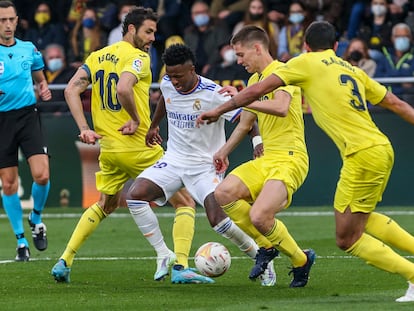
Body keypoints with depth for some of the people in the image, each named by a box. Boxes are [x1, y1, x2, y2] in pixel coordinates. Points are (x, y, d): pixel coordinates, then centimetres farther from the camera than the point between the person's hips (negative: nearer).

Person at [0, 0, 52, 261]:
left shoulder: (29, 49, 7)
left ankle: (36, 219, 15)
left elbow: (40, 78, 22)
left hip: (28, 115, 1)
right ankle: (21, 241, 15)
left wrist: (44, 88, 0)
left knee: (42, 174, -15)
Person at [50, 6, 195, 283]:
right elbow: (123, 88, -30)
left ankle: (65, 262, 19)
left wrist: (84, 128, 2)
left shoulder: (98, 57, 10)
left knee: (105, 206, 27)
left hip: (108, 150, 7)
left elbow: (71, 90, 5)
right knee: (185, 203, 5)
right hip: (139, 149, -7)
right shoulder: (138, 57, -12)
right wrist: (136, 120, -16)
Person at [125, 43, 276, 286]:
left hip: (205, 165, -6)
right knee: (135, 195, -17)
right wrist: (154, 126, 38)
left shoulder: (212, 93, -19)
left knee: (218, 219, -24)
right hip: (173, 160, 6)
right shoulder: (167, 85, -1)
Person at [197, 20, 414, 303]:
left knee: (347, 239, 0)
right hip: (383, 149, 8)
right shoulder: (354, 71, 20)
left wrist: (219, 110, 14)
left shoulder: (306, 63, 3)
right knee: (362, 218, 29)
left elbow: (258, 90, 3)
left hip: (363, 155, -8)